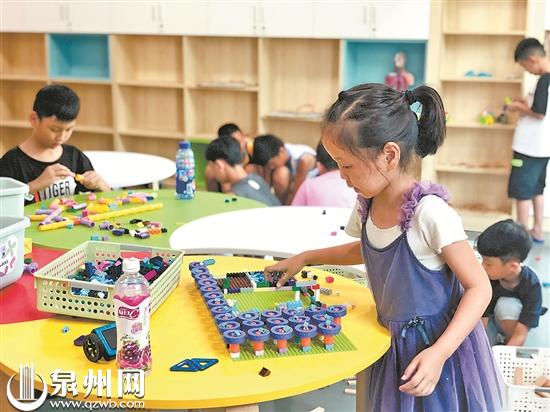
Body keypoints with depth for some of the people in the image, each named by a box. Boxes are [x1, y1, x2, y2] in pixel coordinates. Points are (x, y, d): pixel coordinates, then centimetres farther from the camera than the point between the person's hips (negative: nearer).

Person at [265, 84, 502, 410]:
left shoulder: (429, 212, -26)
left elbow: (479, 288, -21)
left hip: (441, 348, -6)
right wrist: (306, 257, 15)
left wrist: (439, 354, -30)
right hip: (394, 346, 6)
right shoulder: (369, 204, -4)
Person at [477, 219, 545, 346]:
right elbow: (481, 325, -24)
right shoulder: (486, 279, -26)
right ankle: (498, 337, 8)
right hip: (490, 320, 1)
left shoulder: (531, 285, -30)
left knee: (506, 305, -33)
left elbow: (520, 336, -31)